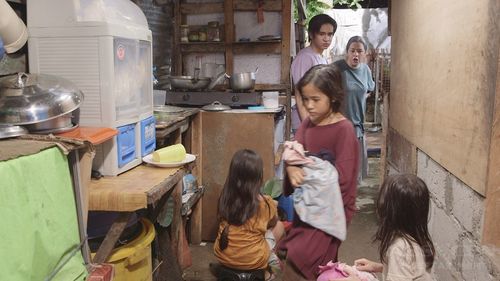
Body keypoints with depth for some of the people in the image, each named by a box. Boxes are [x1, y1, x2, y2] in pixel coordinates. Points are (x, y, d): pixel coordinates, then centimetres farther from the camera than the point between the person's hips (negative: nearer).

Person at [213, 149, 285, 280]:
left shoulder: (225, 198, -9)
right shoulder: (265, 203, -18)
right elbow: (272, 224, 4)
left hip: (222, 256, 4)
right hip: (252, 262, -4)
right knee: (279, 226, 18)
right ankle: (268, 264, 31)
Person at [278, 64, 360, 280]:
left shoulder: (344, 129, -17)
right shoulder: (308, 123, 5)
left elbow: (341, 178, -21)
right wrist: (291, 166, -28)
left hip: (331, 209, -7)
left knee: (299, 258, -12)